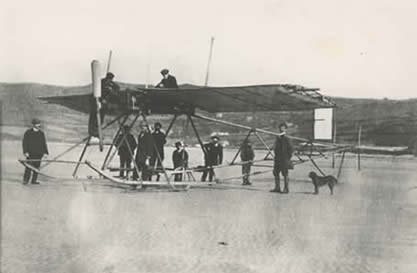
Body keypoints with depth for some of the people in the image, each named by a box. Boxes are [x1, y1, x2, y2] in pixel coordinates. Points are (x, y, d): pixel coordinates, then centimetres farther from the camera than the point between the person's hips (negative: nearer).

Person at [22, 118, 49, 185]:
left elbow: (44, 144, 10)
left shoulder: (41, 133, 10)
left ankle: (34, 180, 10)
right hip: (30, 153, -3)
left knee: (37, 167, 3)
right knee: (29, 167, -7)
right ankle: (25, 180, 2)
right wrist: (25, 152, -11)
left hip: (39, 154, 3)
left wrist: (45, 152, 2)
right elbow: (25, 143, -1)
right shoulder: (28, 133, 1)